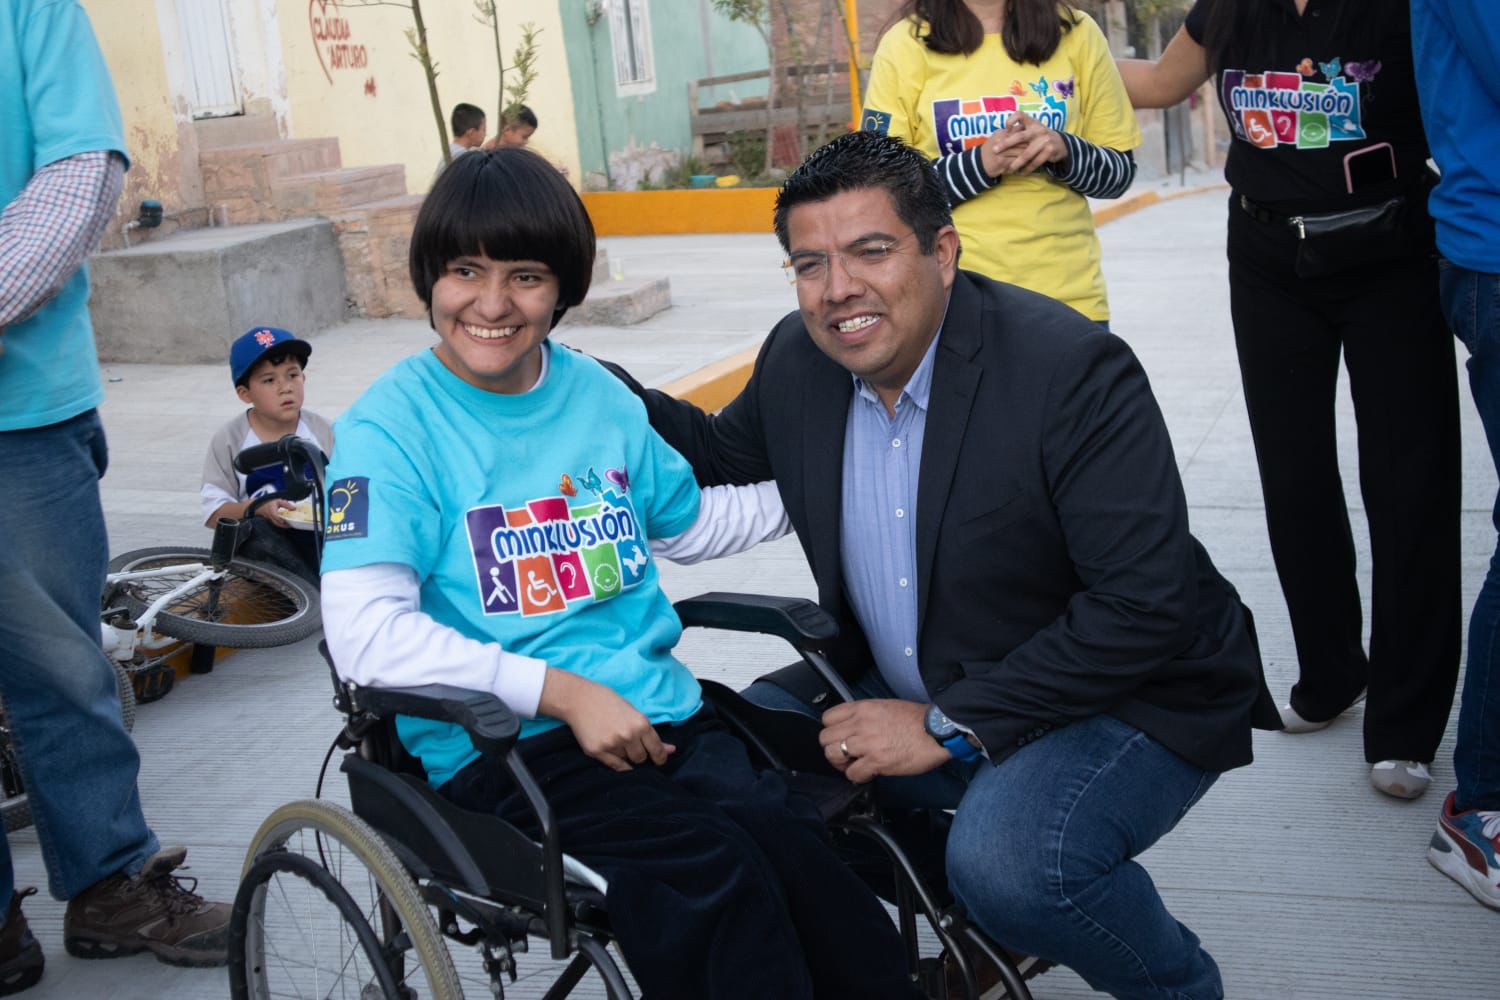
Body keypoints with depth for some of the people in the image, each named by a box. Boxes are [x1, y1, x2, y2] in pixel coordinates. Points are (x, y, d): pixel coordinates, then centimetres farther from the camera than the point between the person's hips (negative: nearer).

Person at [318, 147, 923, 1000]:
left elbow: (689, 523, 29)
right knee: (713, 866, -30)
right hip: (500, 747, -4)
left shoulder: (597, 393, 12)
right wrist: (562, 691, -19)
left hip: (657, 713, 5)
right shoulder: (392, 426, -4)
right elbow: (365, 633, -15)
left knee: (793, 840, -25)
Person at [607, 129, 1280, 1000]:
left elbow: (1146, 604, -27)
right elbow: (725, 456, 18)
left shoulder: (1072, 368, -23)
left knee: (1006, 859, -32)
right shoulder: (797, 360, -4)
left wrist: (951, 726, -24)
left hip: (1122, 694, -6)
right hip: (902, 685, 7)